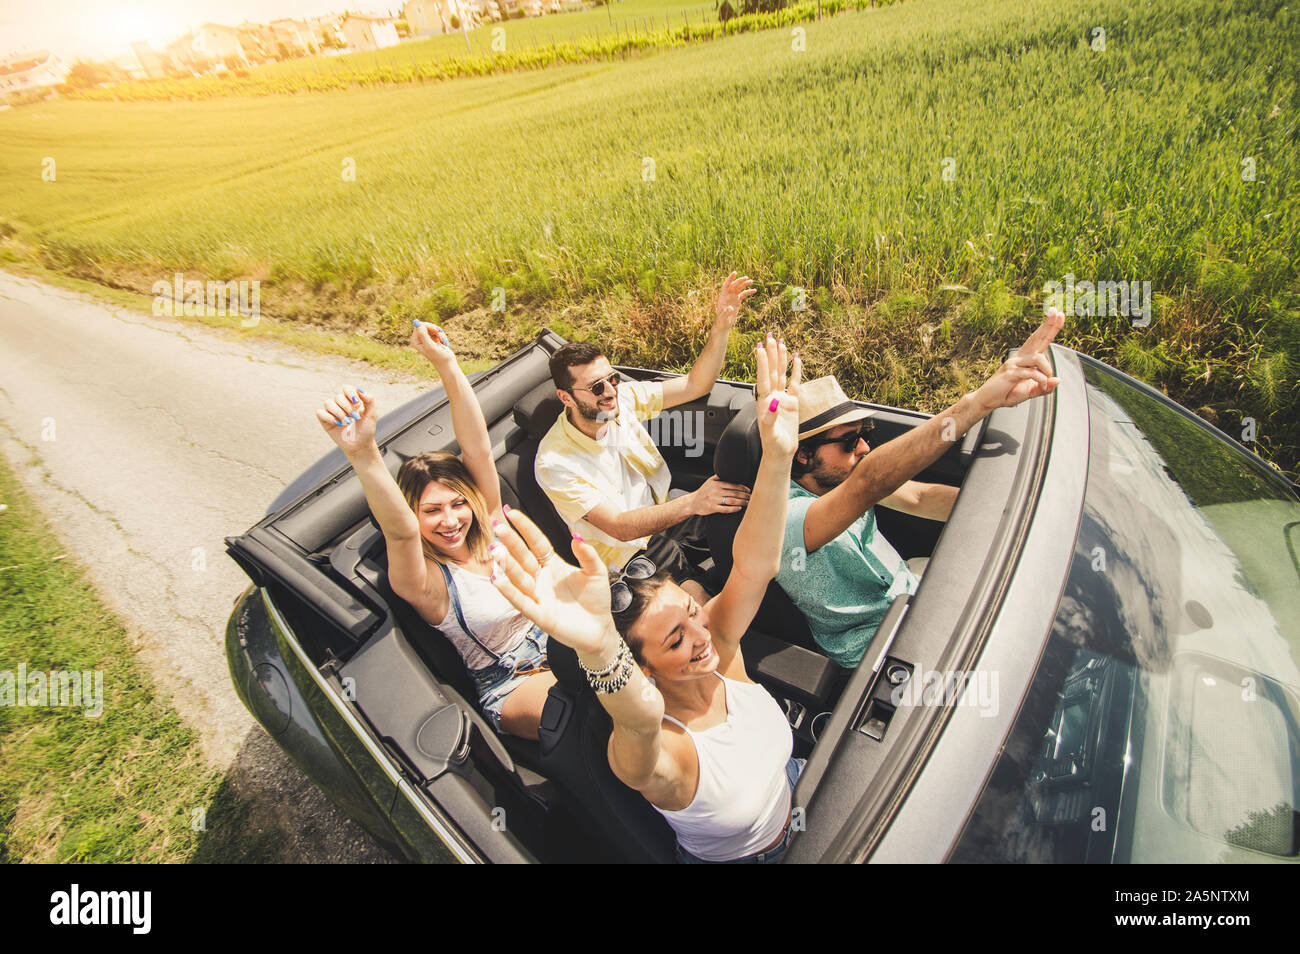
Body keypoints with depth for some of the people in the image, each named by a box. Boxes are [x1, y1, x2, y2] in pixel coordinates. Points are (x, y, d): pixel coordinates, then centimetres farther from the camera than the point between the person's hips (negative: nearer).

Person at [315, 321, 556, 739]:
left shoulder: (492, 527, -4)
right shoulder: (428, 583, -18)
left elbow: (478, 449, -14)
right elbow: (400, 530, -41)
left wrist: (447, 363, -22)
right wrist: (362, 451, -58)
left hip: (563, 643, 6)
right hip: (511, 690, -5)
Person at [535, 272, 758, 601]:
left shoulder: (622, 398, -9)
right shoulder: (555, 462, -25)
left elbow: (695, 384, -7)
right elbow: (620, 527, -29)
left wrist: (722, 326, -23)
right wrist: (691, 504, -43)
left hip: (664, 508, 6)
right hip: (629, 548, -5)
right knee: (699, 600, -27)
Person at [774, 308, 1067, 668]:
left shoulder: (837, 476, -5)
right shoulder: (784, 519, -31)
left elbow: (918, 497, -6)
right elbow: (867, 484, -48)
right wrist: (980, 400, -56)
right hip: (873, 649, -7)